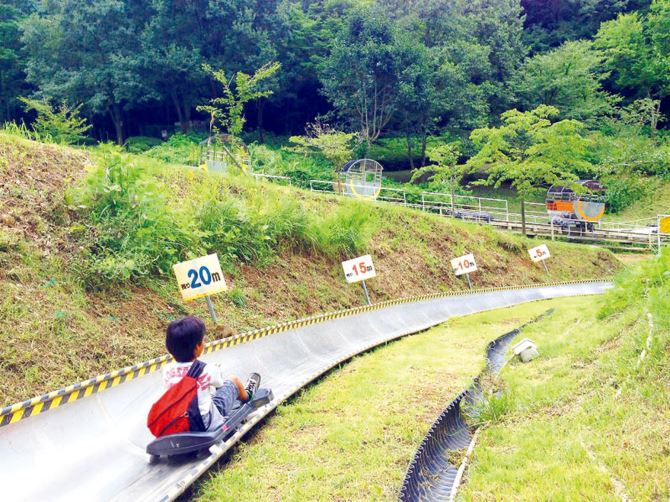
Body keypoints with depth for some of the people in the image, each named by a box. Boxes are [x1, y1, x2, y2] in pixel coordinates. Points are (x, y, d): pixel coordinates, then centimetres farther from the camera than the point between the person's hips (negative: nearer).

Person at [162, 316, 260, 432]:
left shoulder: (167, 370, -12)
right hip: (208, 424, -4)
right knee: (234, 381, 14)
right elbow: (219, 383, 0)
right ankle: (247, 395, 50)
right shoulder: (207, 370, -23)